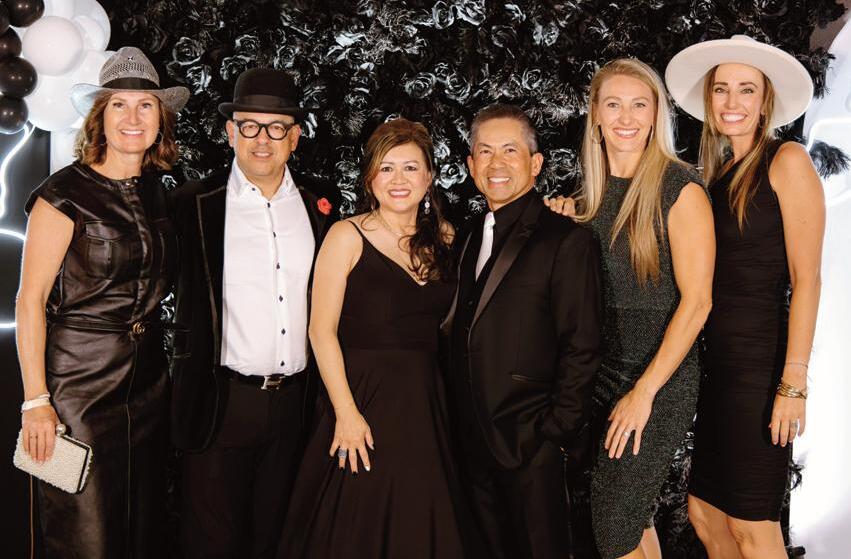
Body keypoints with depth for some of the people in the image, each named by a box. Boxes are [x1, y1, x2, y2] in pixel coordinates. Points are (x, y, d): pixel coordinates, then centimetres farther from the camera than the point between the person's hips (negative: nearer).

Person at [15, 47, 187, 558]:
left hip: (148, 379, 6)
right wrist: (36, 400, -15)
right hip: (80, 378, -6)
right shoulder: (66, 193, -11)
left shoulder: (158, 192, 8)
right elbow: (30, 300, -12)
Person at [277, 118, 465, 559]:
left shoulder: (444, 237, 8)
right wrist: (346, 413, -15)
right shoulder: (348, 236, -6)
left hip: (425, 402, 4)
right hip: (363, 399, -4)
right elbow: (322, 330, -9)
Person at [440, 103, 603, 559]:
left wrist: (556, 432, -14)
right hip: (471, 444, 7)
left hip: (529, 444, -6)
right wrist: (455, 425, 10)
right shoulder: (471, 236, 12)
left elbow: (581, 348, -13)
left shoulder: (566, 240, -10)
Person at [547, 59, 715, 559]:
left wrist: (643, 392, -17)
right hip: (605, 367, 6)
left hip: (663, 373, -6)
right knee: (635, 514, 14)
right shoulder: (593, 192, 8)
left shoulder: (680, 188, -11)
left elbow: (696, 302, -14)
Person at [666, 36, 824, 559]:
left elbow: (806, 278, -12)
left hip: (761, 360, -7)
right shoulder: (717, 173, 13)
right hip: (715, 361, 7)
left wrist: (793, 383, -18)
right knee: (704, 514, 12)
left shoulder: (787, 161, -6)